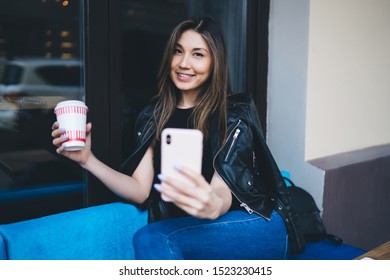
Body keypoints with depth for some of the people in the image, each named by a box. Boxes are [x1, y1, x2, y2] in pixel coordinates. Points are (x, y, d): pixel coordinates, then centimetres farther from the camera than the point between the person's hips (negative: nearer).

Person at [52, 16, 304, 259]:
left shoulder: (236, 110, -8)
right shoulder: (153, 115, 5)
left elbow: (223, 190, -19)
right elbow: (141, 191, -1)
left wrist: (213, 205, -43)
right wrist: (88, 160, -14)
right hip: (192, 231, 5)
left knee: (151, 240, -28)